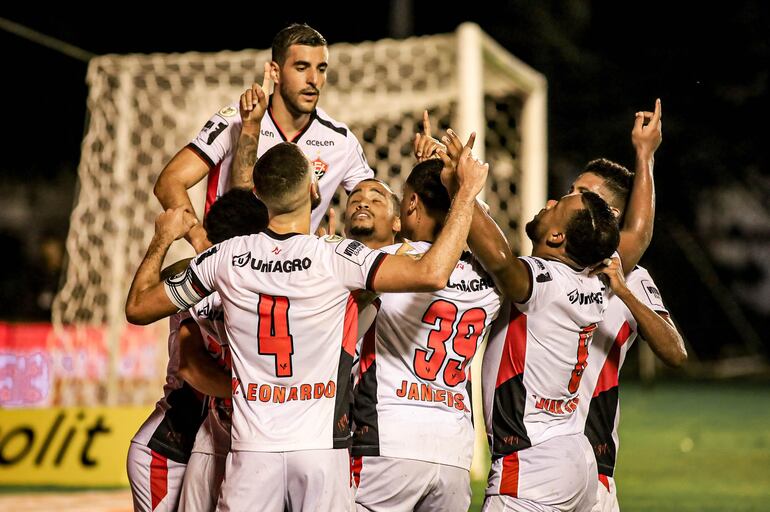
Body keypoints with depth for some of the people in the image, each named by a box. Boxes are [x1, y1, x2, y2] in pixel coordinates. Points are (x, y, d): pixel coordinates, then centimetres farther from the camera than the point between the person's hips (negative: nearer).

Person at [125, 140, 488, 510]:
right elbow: (432, 274, -21)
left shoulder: (227, 257, -1)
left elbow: (138, 308, 9)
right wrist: (466, 191, -11)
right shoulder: (336, 258, -12)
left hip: (253, 450, 2)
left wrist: (162, 239, 24)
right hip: (321, 448, -2)